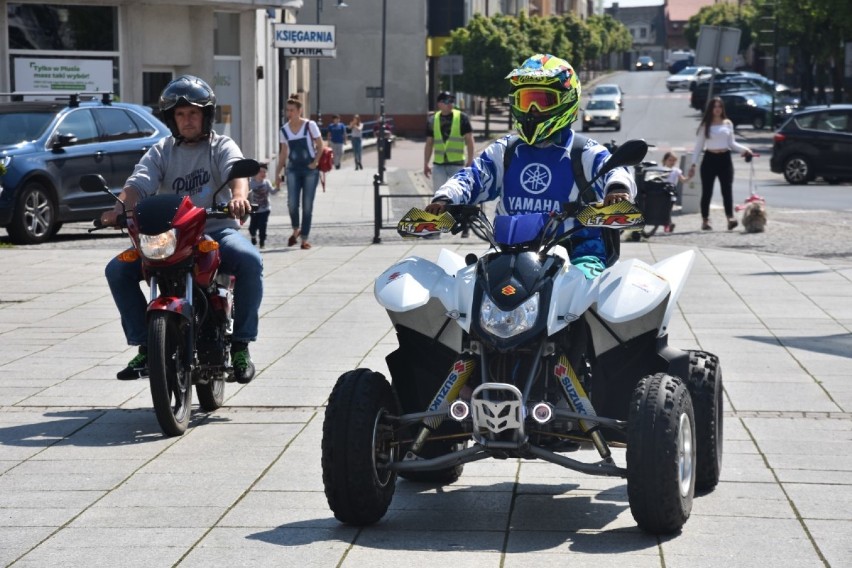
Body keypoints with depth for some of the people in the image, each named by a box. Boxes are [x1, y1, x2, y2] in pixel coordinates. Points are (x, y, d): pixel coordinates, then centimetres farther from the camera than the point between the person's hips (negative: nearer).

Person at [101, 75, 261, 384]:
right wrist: (118, 208, -26)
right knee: (118, 270, -16)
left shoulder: (222, 146, 7)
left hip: (217, 229, -3)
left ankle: (240, 344, -21)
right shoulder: (161, 152, 13)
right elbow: (139, 184, -4)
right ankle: (144, 346, -6)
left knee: (250, 260, -33)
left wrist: (238, 196, -40)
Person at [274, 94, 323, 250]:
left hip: (310, 170, -2)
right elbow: (283, 153, 12)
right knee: (292, 203, -11)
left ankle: (304, 239, 5)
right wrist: (278, 173, 9)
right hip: (293, 169, 2)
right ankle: (296, 230, 16)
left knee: (307, 205, -1)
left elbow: (320, 146, 1)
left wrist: (315, 162, -10)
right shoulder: (284, 130, 5)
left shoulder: (310, 125, -4)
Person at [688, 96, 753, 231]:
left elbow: (731, 143, 11)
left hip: (725, 159, 1)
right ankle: (705, 220, 10)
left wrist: (744, 149, -6)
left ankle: (730, 218, -21)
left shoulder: (728, 123, 9)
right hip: (710, 158, -1)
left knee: (727, 190, -10)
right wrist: (693, 163, 1)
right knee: (707, 191, 2)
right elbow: (699, 145, 6)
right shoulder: (705, 125, 5)